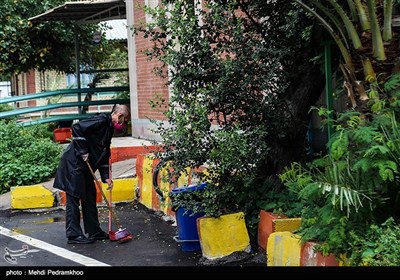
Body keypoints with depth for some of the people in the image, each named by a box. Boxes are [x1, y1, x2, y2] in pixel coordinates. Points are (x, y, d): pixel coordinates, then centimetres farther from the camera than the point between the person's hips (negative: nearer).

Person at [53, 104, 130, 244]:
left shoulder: (109, 128, 15)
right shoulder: (102, 120, -14)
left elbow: (104, 154, 17)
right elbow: (77, 128, -24)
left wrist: (106, 177, 9)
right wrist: (83, 151, -21)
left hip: (85, 166, 10)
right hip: (73, 163, -10)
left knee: (89, 197, 13)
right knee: (74, 198, -4)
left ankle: (94, 231, 22)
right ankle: (73, 235, 2)